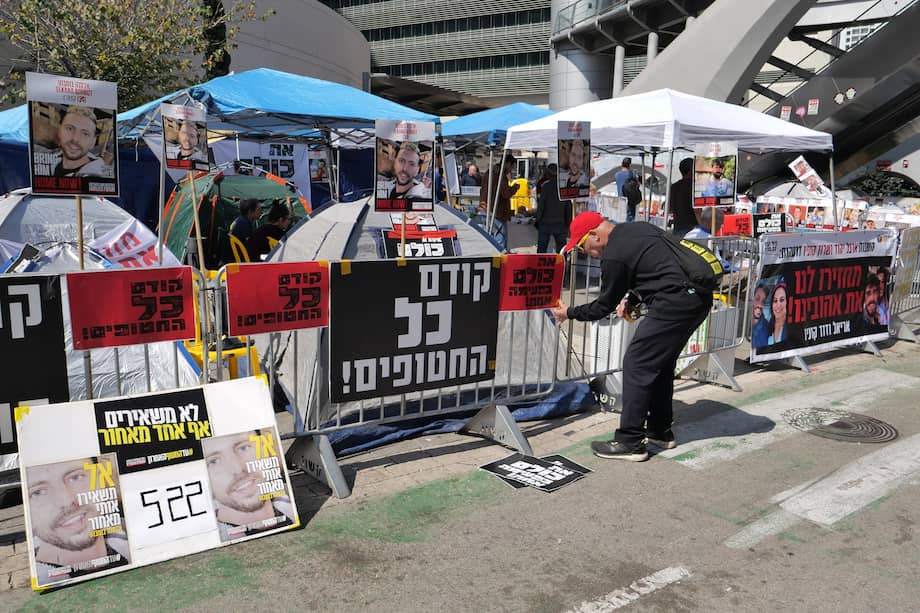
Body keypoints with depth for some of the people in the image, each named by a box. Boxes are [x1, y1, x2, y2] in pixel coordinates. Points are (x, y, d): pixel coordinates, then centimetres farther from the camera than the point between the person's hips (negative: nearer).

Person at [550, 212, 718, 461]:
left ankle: (630, 442, 1)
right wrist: (632, 299, 18)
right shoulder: (638, 228, 17)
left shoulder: (614, 256, -10)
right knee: (661, 363, 20)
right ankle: (660, 431, 30)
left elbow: (604, 306, 1)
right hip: (700, 297, 10)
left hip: (676, 302, -10)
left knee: (636, 364, -3)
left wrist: (569, 313, 14)